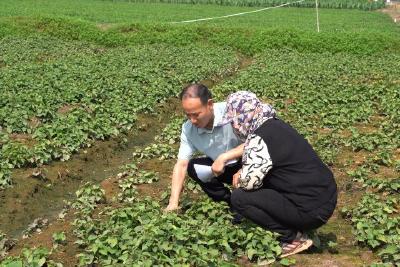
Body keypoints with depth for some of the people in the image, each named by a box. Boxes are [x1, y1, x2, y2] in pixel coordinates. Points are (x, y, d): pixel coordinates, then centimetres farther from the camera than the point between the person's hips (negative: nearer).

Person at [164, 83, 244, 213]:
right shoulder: (188, 128, -13)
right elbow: (181, 164, -13)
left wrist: (224, 157, -39)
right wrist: (173, 204, -21)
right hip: (222, 168, 5)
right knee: (193, 167, -15)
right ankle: (232, 204, -3)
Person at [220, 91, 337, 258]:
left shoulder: (259, 139, -18)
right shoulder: (275, 125, 11)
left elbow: (248, 181, -20)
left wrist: (239, 180, 3)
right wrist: (243, 172, 11)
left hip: (312, 211, -9)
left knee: (239, 197, -9)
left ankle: (293, 238, -1)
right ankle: (296, 228, 15)